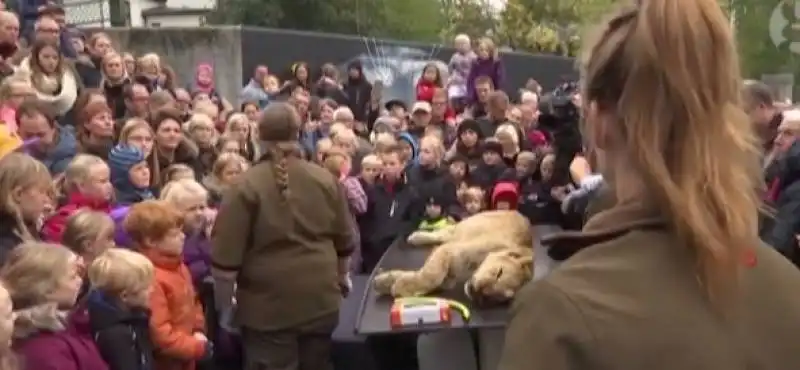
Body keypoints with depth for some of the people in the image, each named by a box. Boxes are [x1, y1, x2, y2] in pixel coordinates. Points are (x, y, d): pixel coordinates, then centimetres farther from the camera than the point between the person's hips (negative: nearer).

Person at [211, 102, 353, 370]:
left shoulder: (247, 186, -11)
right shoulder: (325, 180, 0)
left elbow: (227, 255, -12)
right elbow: (344, 240, 9)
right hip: (321, 298, 4)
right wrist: (341, 277, 25)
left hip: (268, 303, -3)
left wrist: (223, 304, 1)